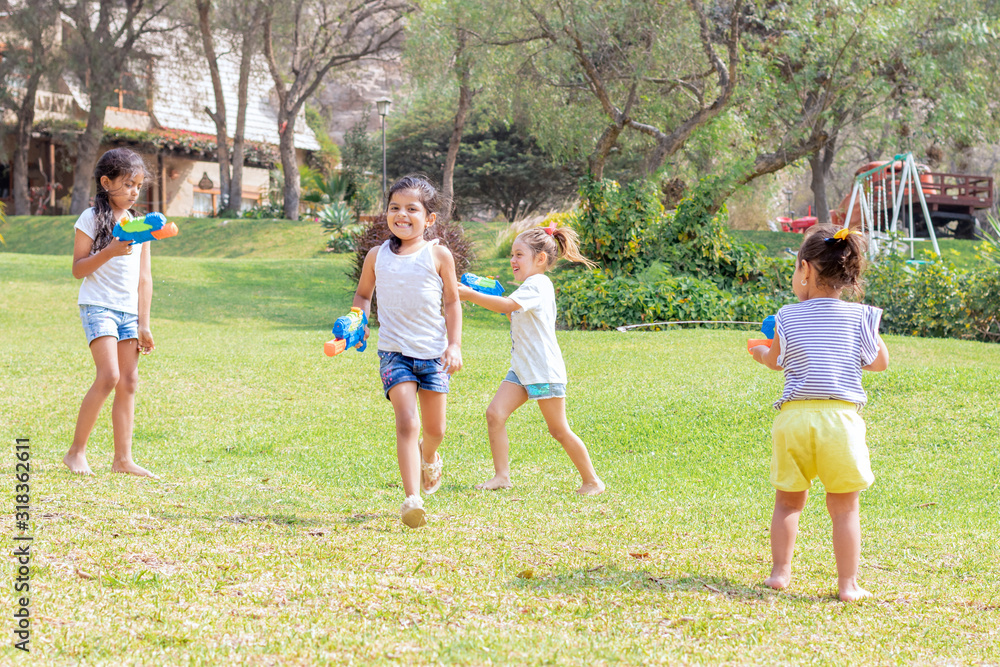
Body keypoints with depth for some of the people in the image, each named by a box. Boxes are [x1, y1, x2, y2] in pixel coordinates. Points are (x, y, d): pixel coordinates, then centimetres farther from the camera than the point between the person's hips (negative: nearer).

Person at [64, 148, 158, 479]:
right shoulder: (91, 219, -3)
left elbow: (144, 277, 14)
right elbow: (78, 269, -6)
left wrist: (143, 324, 11)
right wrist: (109, 251, -22)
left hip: (129, 312, 6)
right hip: (98, 306, -6)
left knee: (129, 381, 2)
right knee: (109, 377, -17)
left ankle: (123, 458, 5)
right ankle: (76, 451, -7)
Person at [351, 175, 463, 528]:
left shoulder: (438, 255, -2)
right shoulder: (377, 256, 3)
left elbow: (452, 302, 4)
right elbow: (363, 294, 17)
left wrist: (455, 345, -4)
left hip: (433, 351, 1)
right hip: (395, 351, 0)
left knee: (435, 429, 10)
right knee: (407, 423, -17)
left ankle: (429, 456, 48)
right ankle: (412, 499, -20)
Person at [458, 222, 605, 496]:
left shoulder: (537, 285, -16)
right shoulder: (531, 286, 16)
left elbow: (509, 306, -31)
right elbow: (514, 316, 27)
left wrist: (470, 295, -30)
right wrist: (492, 297, 14)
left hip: (544, 370, -9)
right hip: (521, 368, 9)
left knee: (558, 429, -1)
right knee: (495, 413, -5)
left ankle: (592, 481, 12)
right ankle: (502, 476, -1)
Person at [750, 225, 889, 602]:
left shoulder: (787, 318, 2)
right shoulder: (859, 317, 0)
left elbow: (775, 361, 19)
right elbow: (881, 362, 11)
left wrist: (759, 352, 42)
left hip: (794, 417, 1)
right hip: (840, 418, -1)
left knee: (788, 501, 17)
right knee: (844, 507, 8)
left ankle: (780, 571, 19)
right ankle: (848, 584, 8)